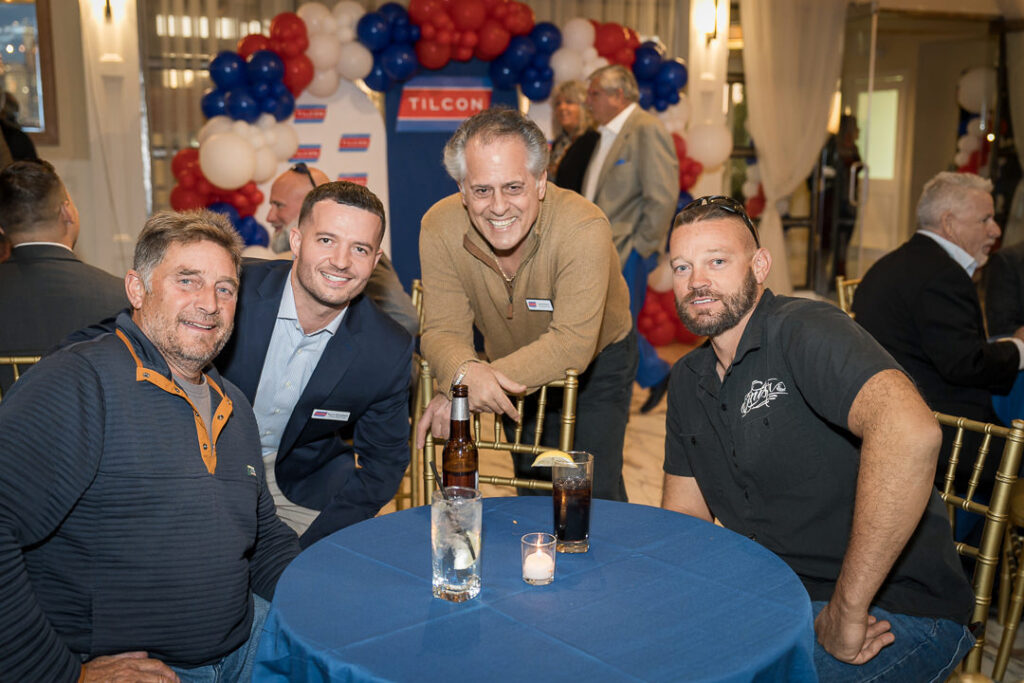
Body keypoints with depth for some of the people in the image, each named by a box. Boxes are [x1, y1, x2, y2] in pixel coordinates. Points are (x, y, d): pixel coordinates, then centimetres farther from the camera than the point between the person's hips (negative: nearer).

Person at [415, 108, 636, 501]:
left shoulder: (583, 227, -35)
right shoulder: (440, 227, -24)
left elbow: (572, 343, -38)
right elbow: (443, 329, -21)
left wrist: (457, 393, -45)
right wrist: (466, 373, -47)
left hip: (598, 362, -3)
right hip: (516, 371, 3)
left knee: (594, 493, -7)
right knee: (531, 487, 17)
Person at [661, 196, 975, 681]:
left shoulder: (804, 330, -19)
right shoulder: (688, 380, 8)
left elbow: (910, 432, -37)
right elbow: (683, 518, 12)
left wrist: (846, 610, -32)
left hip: (897, 613, -7)